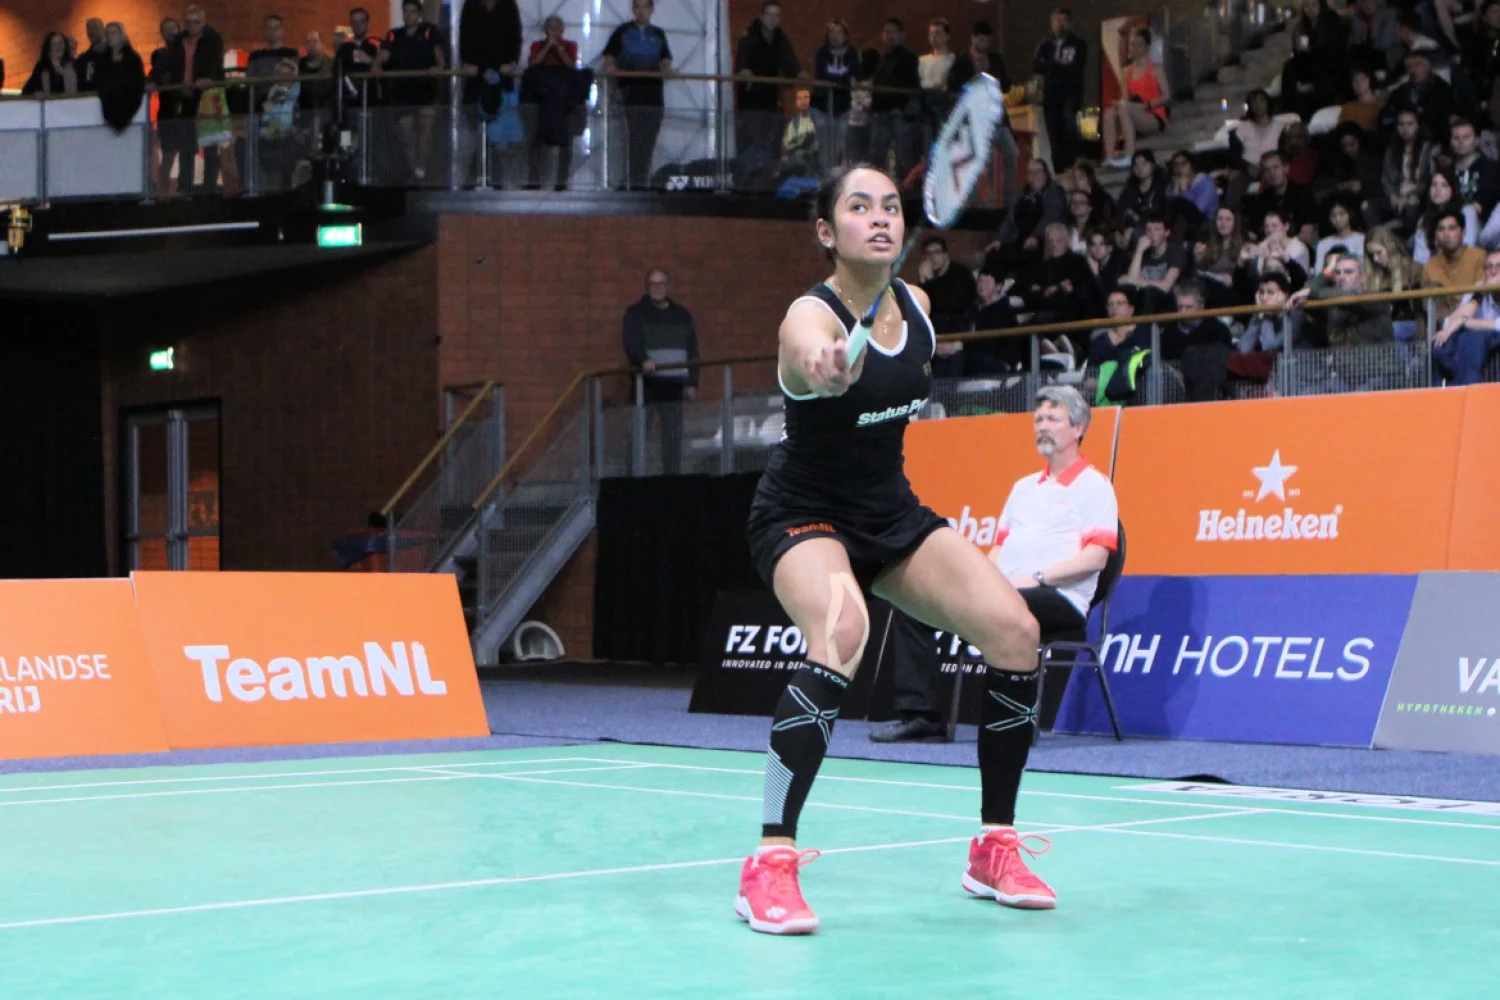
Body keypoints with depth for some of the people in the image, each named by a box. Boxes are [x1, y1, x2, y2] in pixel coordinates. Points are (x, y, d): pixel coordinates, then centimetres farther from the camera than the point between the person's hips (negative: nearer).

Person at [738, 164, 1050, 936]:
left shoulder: (915, 305, -2)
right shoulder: (812, 316, -24)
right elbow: (809, 355, -52)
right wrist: (824, 369, -74)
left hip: (892, 513, 7)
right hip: (803, 516, -7)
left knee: (1015, 631, -9)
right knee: (840, 633, -37)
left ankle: (995, 850, 7)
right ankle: (769, 865, -30)